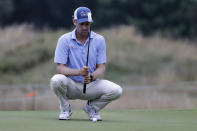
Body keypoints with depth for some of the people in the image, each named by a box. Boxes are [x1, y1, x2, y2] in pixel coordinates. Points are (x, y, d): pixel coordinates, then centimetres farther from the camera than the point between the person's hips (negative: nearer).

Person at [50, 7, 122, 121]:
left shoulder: (99, 40, -1)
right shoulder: (64, 40, -7)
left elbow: (101, 67, -3)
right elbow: (59, 68, -14)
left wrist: (91, 76, -26)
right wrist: (79, 72, -32)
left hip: (91, 84, 2)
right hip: (71, 85, -2)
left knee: (116, 90, -24)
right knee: (56, 80, -36)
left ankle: (92, 107, 7)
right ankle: (65, 109, -4)